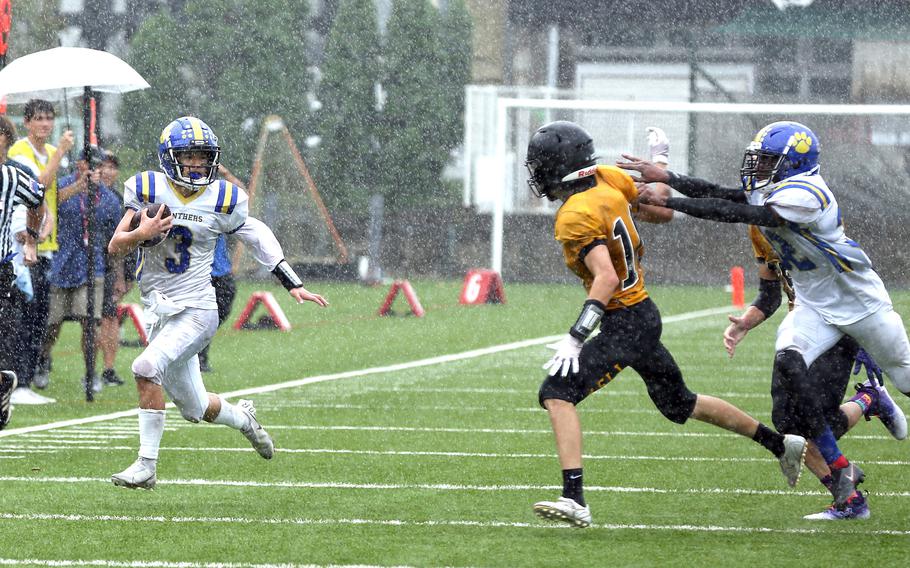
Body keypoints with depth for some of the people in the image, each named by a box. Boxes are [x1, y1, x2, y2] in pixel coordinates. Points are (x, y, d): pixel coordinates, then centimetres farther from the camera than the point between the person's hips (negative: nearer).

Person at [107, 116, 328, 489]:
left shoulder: (222, 200, -5)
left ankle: (146, 466, -18)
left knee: (146, 368, -27)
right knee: (195, 410, 12)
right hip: (159, 313, 3)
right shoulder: (149, 190, -3)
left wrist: (293, 284, 10)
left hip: (196, 311, -3)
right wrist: (141, 233, -23)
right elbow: (115, 248, -1)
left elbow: (257, 235, 11)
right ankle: (242, 417, 47)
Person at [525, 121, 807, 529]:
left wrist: (575, 339, -34)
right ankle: (781, 444, 38)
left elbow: (607, 278, -32)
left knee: (557, 392, -16)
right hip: (645, 314, 9)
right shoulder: (610, 179, 1)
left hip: (624, 325, -9)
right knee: (679, 404, 27)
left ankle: (575, 499, -27)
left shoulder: (576, 217, -22)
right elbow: (663, 213, 13)